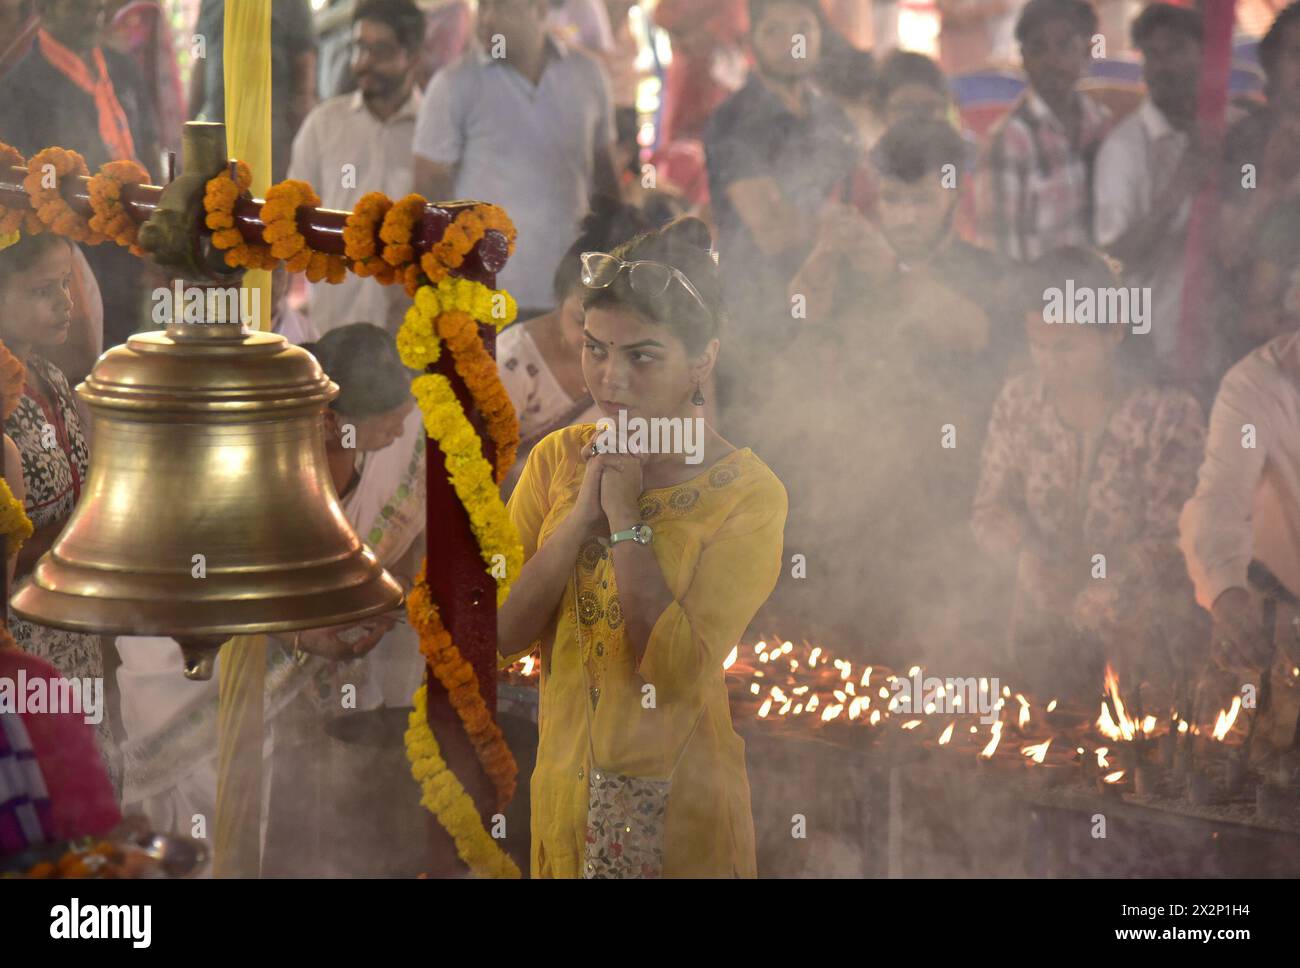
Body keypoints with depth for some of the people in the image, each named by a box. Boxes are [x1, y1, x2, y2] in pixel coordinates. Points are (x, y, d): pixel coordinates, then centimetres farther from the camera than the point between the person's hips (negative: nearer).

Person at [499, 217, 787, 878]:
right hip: (565, 792, 4)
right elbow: (502, 633, -6)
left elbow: (676, 673, -21)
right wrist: (584, 512, -15)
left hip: (679, 814, -4)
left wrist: (626, 516, -20)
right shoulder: (557, 459, 1)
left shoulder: (747, 494, -12)